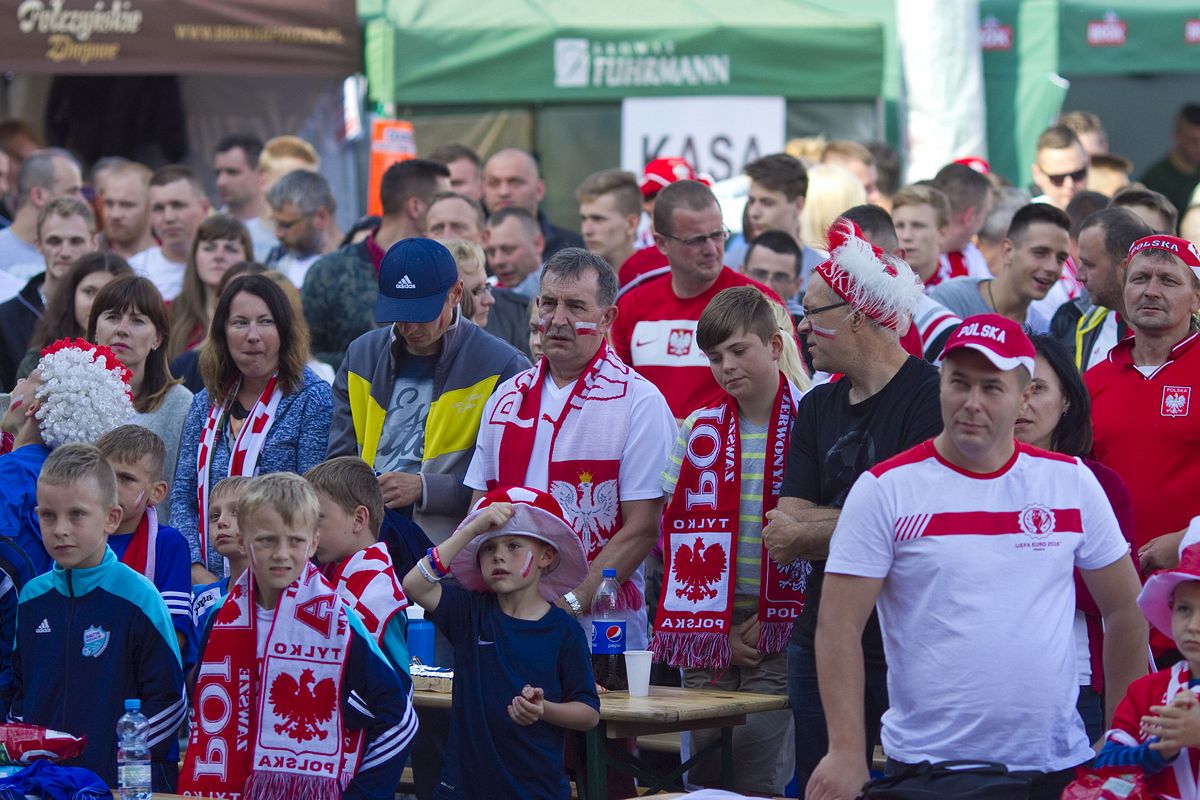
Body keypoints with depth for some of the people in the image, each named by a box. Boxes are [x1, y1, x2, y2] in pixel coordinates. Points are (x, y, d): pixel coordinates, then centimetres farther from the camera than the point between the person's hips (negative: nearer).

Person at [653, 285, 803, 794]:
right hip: (708, 631, 4)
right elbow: (676, 537, 8)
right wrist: (721, 632, 0)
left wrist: (768, 621, -9)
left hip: (775, 634, -4)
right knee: (701, 776, 5)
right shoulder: (698, 431, 8)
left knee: (759, 781, -9)